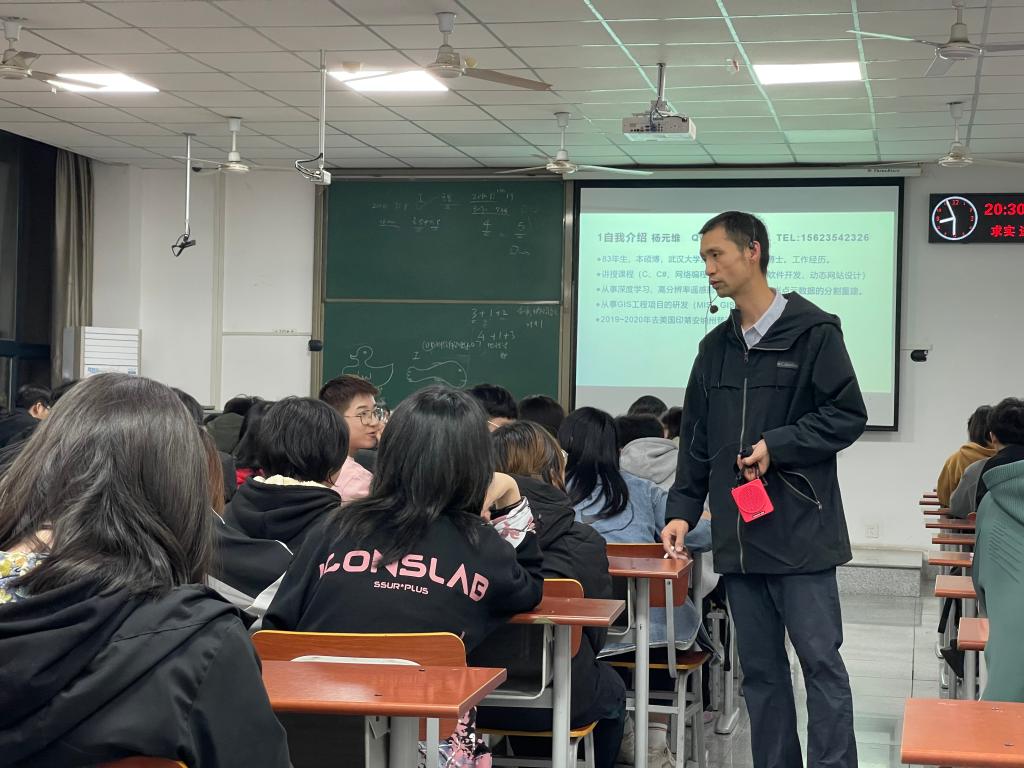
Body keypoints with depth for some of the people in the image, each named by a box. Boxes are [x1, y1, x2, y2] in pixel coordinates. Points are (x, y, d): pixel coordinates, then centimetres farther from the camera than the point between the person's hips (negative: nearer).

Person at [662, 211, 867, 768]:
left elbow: (848, 416, -7)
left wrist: (776, 446, -15)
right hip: (737, 534, 6)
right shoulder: (715, 347, 14)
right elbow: (696, 439, 17)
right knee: (760, 668, 10)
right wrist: (683, 509, 8)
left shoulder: (813, 332, -5)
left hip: (800, 530, -6)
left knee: (821, 661, -3)